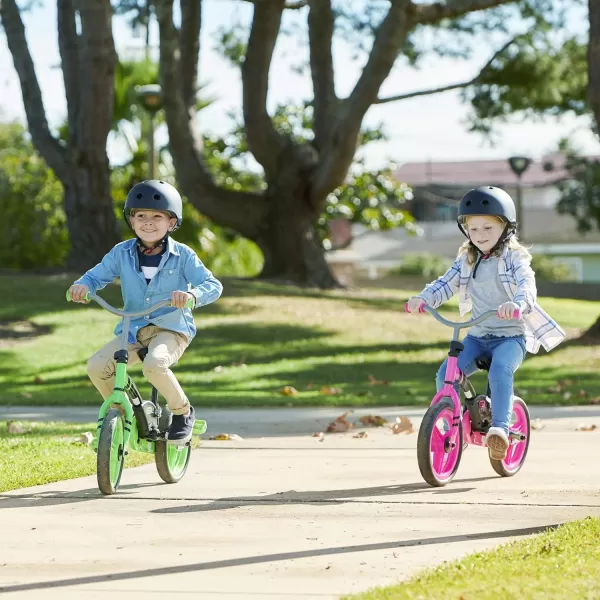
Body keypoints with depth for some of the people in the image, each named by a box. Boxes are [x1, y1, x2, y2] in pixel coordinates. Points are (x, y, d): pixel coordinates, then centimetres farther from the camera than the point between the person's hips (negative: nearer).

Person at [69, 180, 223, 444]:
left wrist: (192, 295, -34)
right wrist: (82, 286, -18)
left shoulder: (182, 255, -6)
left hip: (171, 329, -4)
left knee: (155, 364, -36)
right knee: (96, 366, -19)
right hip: (133, 330, 4)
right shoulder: (122, 253, 2)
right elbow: (97, 275, 6)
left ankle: (183, 412, -9)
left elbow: (213, 285, -11)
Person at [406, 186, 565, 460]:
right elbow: (446, 284, 2)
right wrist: (422, 298, -18)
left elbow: (527, 285, -23)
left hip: (511, 336, -5)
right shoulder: (466, 260, 9)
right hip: (478, 335, 5)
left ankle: (500, 427, -33)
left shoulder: (514, 258, -6)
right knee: (445, 374, -15)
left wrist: (517, 304, -46)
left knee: (500, 370, -35)